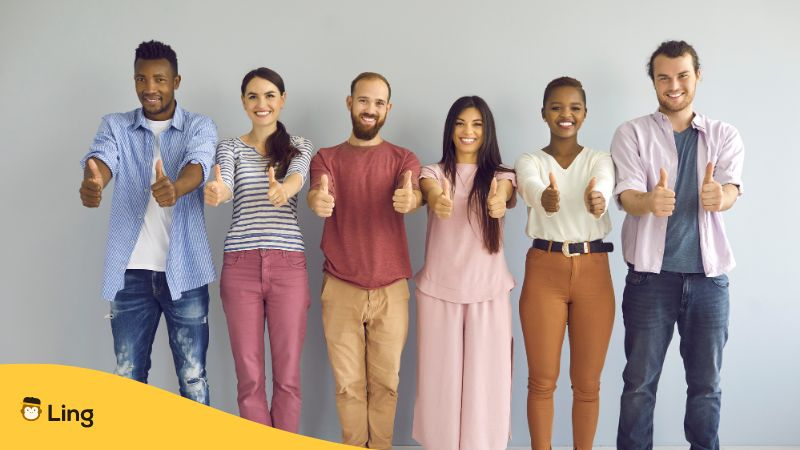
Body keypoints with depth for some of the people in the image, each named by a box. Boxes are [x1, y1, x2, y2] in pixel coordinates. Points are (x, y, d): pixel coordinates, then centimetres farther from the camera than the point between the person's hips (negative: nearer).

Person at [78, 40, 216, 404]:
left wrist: (175, 188, -42)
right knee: (128, 376, 10)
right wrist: (92, 182, -37)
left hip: (183, 269, -2)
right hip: (131, 270, 2)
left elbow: (198, 164, -17)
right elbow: (101, 158, -12)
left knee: (192, 376, 5)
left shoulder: (200, 127, 3)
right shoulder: (115, 126, 8)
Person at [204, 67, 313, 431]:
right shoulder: (230, 147, 9)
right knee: (249, 375, 5)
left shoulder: (299, 146, 9)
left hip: (288, 266, 0)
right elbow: (223, 184, -13)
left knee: (287, 374, 5)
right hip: (240, 267, 0)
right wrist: (216, 192, -39)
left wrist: (282, 190, -40)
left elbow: (296, 177, -15)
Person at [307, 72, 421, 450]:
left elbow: (414, 194, -17)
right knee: (348, 383, 6)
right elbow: (318, 194, -17)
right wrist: (317, 201, -42)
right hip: (340, 288, 0)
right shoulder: (326, 158, 4)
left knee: (386, 382, 7)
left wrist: (409, 200, -42)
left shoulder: (403, 159, 5)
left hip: (390, 289, 0)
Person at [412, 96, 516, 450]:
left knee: (485, 380, 3)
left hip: (489, 292, 0)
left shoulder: (501, 176, 4)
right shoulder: (434, 173, 3)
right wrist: (438, 202, -45)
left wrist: (498, 204, -44)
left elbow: (504, 196, -19)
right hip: (438, 291, 0)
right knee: (441, 379, 5)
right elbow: (431, 193, -20)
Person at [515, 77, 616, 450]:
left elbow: (602, 191, -20)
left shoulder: (600, 160, 5)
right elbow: (534, 190, -22)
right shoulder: (529, 162, 3)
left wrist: (596, 201, -45)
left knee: (587, 383, 8)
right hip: (544, 271, -1)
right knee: (542, 380, 4)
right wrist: (547, 199, -47)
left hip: (593, 272, 1)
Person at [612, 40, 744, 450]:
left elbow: (731, 189, -12)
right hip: (651, 275, -2)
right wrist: (649, 201, -38)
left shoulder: (725, 136, 6)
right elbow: (626, 194, -13)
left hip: (708, 276, 2)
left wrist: (719, 197, -37)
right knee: (640, 382, 6)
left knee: (707, 384, 12)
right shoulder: (632, 133, 1)